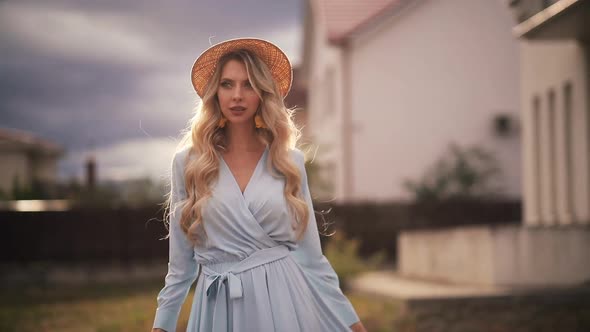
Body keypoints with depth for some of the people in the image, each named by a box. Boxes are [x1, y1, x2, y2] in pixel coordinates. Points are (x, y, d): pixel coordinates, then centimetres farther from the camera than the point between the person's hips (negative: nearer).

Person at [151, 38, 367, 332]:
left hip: (284, 301, 0)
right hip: (221, 306, 0)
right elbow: (182, 261, 5)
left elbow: (310, 253, 4)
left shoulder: (290, 162, 3)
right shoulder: (188, 162, 1)